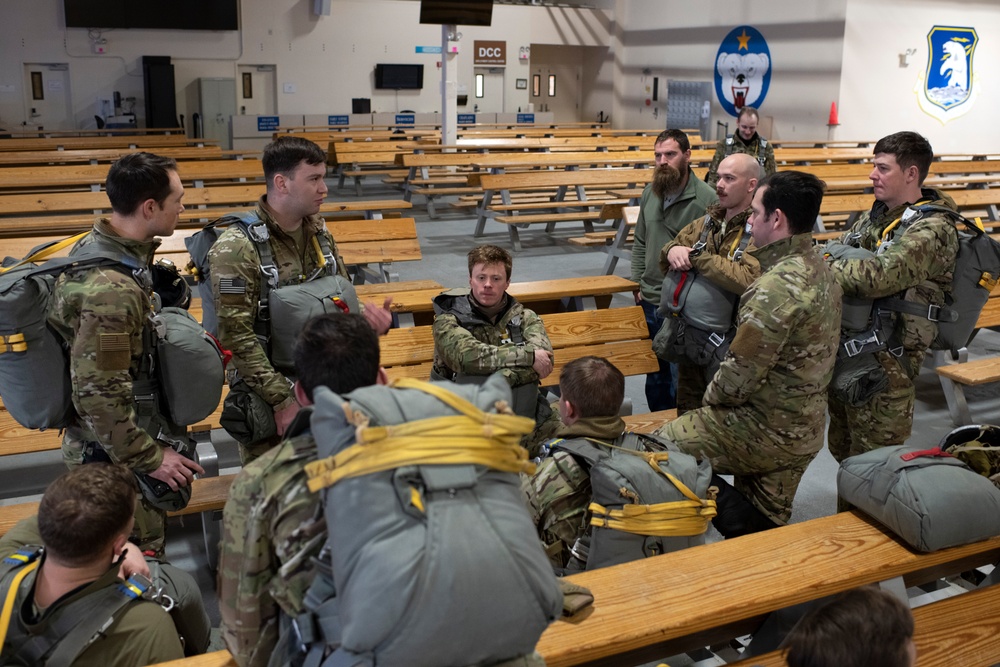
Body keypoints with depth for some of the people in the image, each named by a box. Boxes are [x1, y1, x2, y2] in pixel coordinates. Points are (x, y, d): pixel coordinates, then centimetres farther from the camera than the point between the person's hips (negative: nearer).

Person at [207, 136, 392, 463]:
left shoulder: (319, 234, 6)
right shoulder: (237, 247, -16)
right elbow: (237, 338, -19)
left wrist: (367, 319, -9)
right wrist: (283, 399, -20)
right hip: (266, 400, -6)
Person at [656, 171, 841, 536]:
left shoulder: (777, 286, -26)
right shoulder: (819, 270, 5)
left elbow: (740, 374, -24)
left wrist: (712, 397, -5)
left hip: (765, 431, -9)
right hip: (804, 429, 9)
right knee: (768, 526, 21)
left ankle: (745, 528, 1)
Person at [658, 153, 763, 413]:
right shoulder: (707, 222, 7)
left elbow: (747, 280, -31)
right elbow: (666, 263, 14)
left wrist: (696, 257, -21)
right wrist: (672, 251, -11)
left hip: (727, 344, -7)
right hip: (690, 336, 7)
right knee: (687, 417, 20)